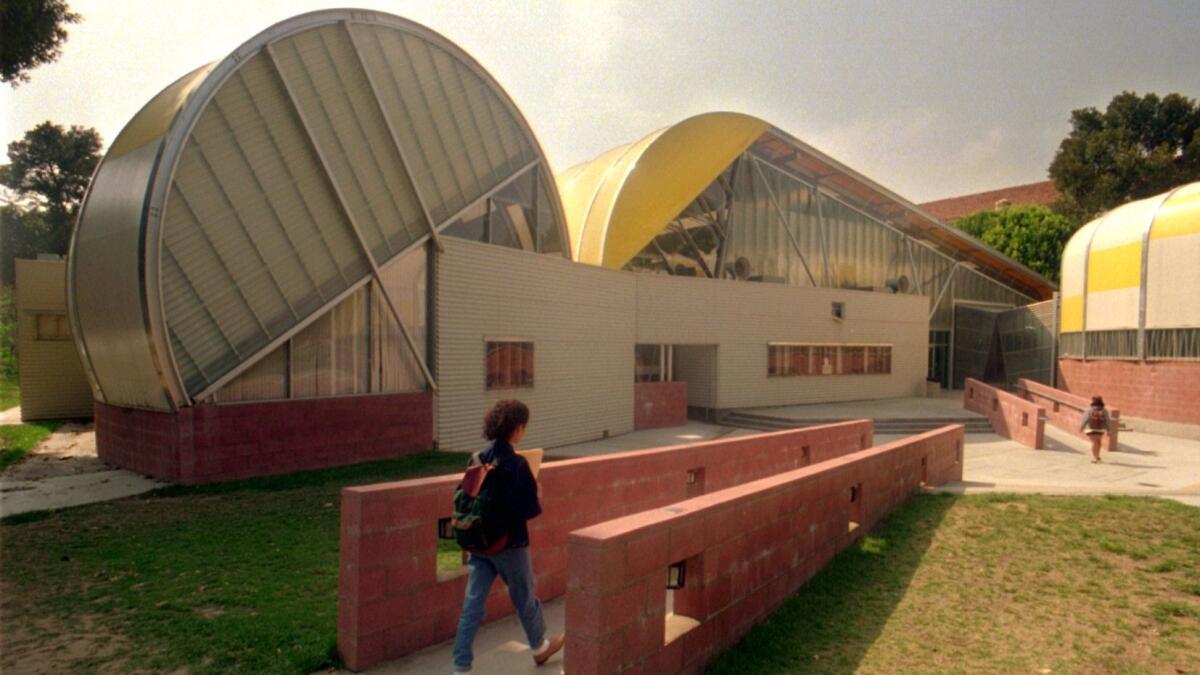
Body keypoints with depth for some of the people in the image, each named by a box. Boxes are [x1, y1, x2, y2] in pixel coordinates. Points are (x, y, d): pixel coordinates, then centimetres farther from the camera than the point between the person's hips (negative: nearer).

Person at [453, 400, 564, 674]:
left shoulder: (478, 459, -2)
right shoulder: (517, 464, -21)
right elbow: (529, 509, -21)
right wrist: (537, 495, -2)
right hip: (509, 543, -5)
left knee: (472, 604, 9)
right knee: (525, 598, 18)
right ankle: (540, 646, 41)